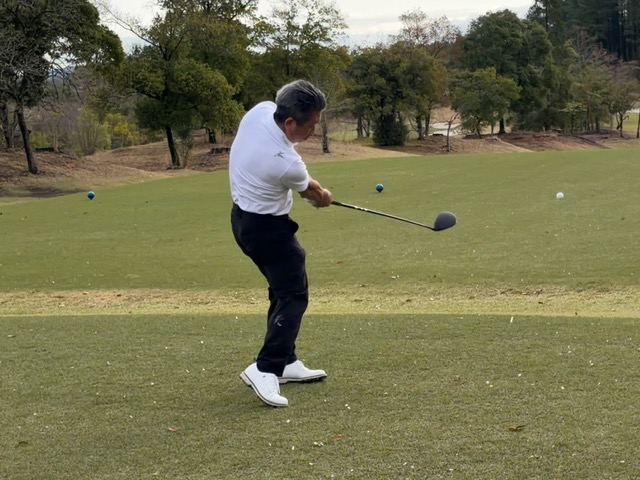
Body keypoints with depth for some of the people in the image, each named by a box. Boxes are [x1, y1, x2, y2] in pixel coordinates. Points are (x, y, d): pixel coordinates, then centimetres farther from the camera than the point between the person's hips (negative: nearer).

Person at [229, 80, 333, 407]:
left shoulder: (260, 110, -12)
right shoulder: (286, 164, -31)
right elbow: (310, 191, -4)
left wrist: (313, 190, 9)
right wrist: (324, 197, 19)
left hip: (244, 217, 9)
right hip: (267, 227, -9)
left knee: (283, 290, 17)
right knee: (294, 296, -9)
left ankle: (285, 362, 22)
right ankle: (264, 370, -18)